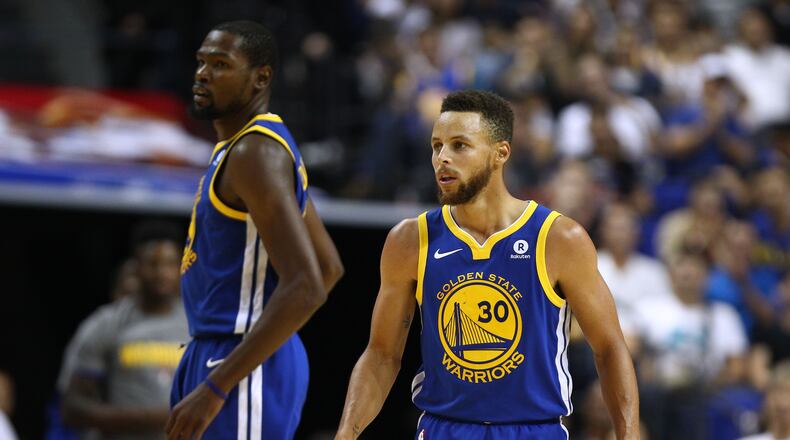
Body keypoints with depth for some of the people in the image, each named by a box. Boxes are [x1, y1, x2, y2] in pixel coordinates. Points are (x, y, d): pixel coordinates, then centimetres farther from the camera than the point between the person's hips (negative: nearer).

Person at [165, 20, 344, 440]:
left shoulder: (257, 152, -16)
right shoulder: (238, 146, 16)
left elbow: (305, 288, -25)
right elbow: (329, 266, 23)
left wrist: (215, 388, -27)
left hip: (245, 372, -11)